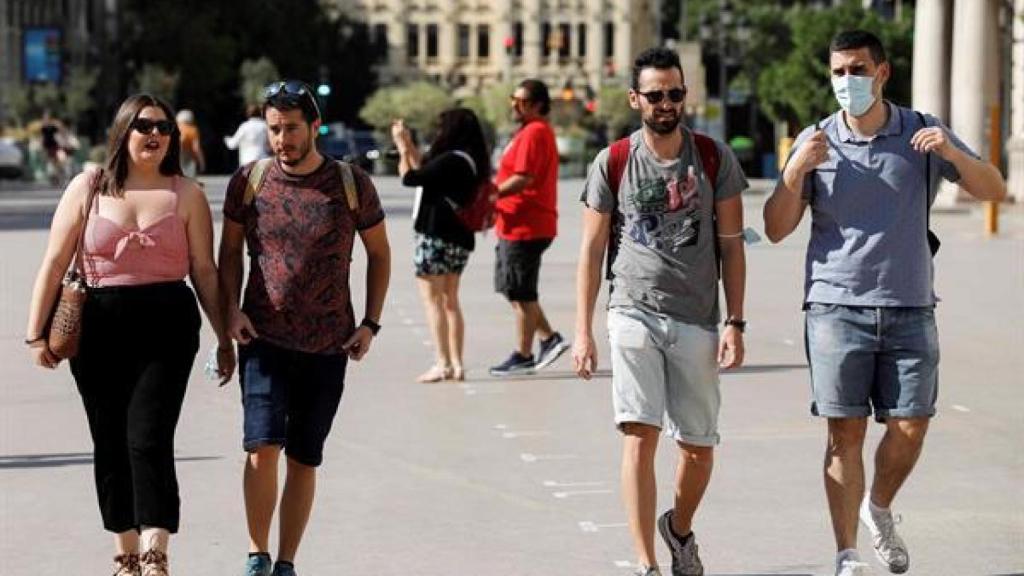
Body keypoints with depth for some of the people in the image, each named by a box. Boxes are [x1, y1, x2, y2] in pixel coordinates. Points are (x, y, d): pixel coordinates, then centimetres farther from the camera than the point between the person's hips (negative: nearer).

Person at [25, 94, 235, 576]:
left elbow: (204, 271, 7)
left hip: (167, 325, -2)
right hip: (100, 326, 2)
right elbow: (55, 263, 4)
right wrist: (36, 333, 0)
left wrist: (224, 338, 7)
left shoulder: (186, 195, 5)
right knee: (110, 443, 7)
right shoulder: (88, 188, 5)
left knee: (149, 438, -13)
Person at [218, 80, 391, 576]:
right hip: (264, 339, -1)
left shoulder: (352, 185, -1)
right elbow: (230, 250, 12)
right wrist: (232, 308, -4)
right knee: (262, 446, -16)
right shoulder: (249, 181, 0)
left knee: (304, 459, 6)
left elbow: (379, 253, 11)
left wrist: (371, 322, 3)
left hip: (328, 346, 1)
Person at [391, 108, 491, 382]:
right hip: (458, 238, 9)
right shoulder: (468, 161, 10)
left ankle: (443, 364, -6)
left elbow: (410, 177, -18)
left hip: (436, 237, -9)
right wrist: (408, 145, 21)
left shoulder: (451, 160, -19)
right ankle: (456, 364, 14)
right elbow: (425, 173, 17)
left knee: (432, 300, -3)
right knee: (450, 301, 14)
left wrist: (403, 148, -2)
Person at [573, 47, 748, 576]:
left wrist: (734, 323, -2)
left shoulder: (714, 158, 2)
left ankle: (679, 528, 37)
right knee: (640, 435, -14)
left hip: (697, 321, 2)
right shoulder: (612, 163, 1)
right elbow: (591, 250, 4)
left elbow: (731, 245, 5)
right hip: (634, 314, -1)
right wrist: (583, 331, -1)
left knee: (699, 448, 8)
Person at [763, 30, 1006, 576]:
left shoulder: (922, 132, 4)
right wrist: (795, 170, -16)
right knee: (845, 433, -5)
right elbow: (776, 228, 1)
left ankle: (878, 510, 27)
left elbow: (994, 190, -1)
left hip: (910, 309, 1)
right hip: (836, 306, -1)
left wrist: (951, 153, -20)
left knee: (910, 429, -2)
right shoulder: (815, 141, 3)